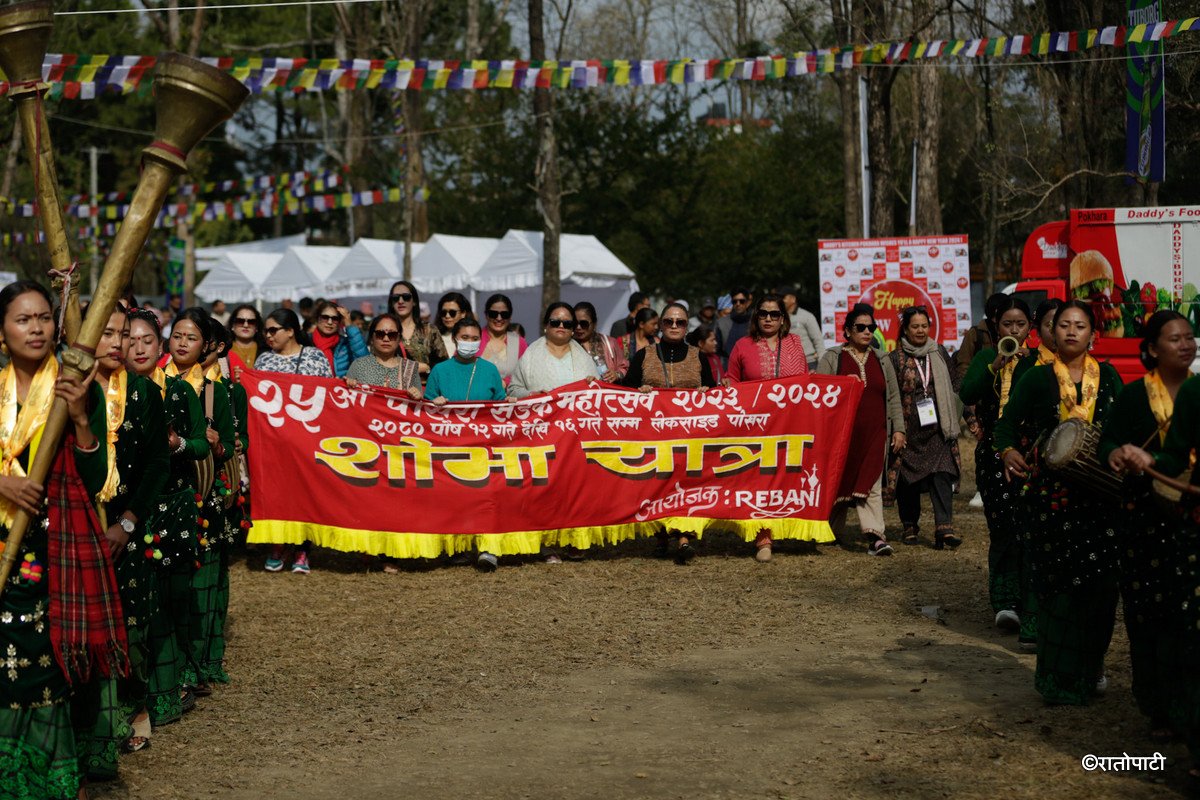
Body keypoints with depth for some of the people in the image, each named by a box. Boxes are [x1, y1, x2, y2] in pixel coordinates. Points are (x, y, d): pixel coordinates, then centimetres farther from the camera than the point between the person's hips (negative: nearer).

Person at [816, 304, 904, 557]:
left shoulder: (882, 361, 14)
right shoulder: (831, 358, 4)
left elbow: (893, 398, 14)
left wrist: (898, 429, 9)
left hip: (874, 434, 2)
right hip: (842, 432, -2)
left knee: (871, 484, -9)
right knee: (840, 481, 7)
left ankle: (875, 536, -18)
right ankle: (833, 532, 24)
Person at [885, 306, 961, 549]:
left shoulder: (939, 353, 11)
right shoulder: (895, 358, 1)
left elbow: (954, 385, 18)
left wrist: (952, 418, 11)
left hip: (938, 427, 1)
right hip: (909, 429, -1)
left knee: (942, 473, -13)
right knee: (908, 477, 5)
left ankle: (944, 526, -20)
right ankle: (910, 525, 20)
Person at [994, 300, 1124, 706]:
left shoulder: (1107, 377, 9)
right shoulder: (1037, 378, 4)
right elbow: (1008, 423, -3)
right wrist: (1008, 451, -23)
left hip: (1100, 493, 2)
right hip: (1052, 493, -2)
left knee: (1100, 581, 1)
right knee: (1057, 581, -2)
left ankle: (1091, 666, 19)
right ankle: (1058, 676, 7)